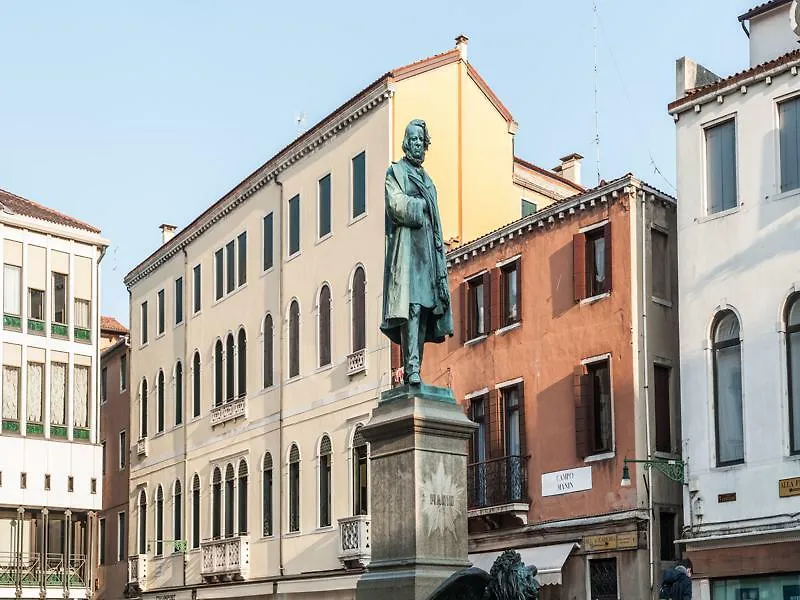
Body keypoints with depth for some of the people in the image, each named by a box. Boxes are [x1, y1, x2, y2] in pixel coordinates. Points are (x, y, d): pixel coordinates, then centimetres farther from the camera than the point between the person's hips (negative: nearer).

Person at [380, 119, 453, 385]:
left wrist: (439, 249, 13)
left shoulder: (427, 180, 28)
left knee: (426, 306, -3)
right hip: (407, 244, -6)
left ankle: (414, 368, -5)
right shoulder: (395, 172, 9)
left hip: (428, 247, 7)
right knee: (411, 305, -18)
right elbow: (397, 205, -8)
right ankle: (411, 366, -25)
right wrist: (421, 205, 3)